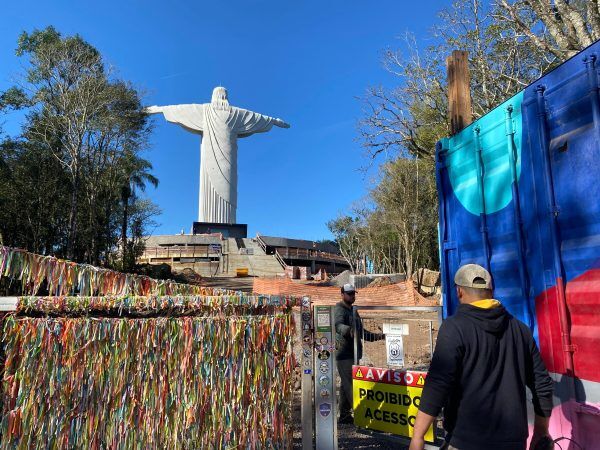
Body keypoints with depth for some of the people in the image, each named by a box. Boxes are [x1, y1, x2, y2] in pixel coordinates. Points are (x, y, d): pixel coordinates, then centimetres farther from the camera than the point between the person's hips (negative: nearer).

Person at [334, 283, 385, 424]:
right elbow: (338, 325, -32)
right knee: (350, 385, -9)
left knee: (346, 384, 15)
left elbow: (361, 332, 28)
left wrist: (376, 336, 19)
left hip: (353, 353, 10)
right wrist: (348, 330, -51)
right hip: (344, 353, -9)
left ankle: (344, 415, 23)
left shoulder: (353, 310, 19)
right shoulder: (339, 310, -10)